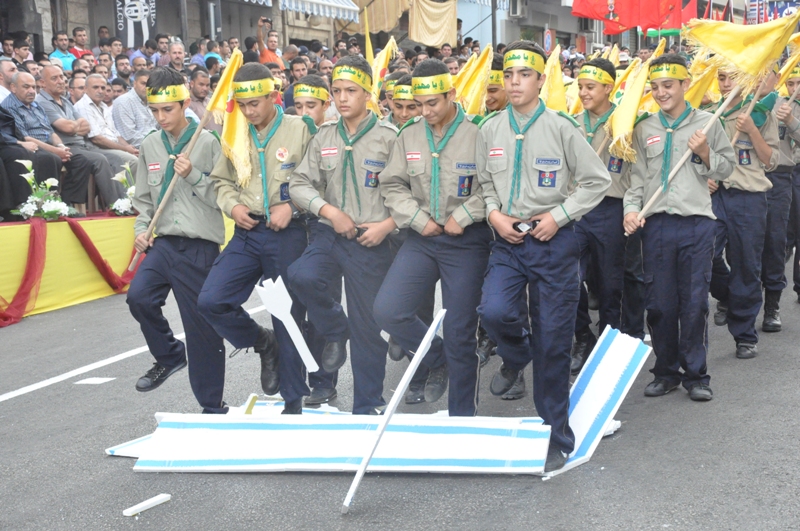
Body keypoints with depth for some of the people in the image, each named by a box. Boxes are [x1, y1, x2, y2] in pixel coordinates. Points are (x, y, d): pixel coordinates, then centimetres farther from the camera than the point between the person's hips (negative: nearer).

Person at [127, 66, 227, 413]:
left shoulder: (208, 142, -5)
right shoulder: (150, 146, 10)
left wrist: (192, 175, -18)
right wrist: (141, 229, 6)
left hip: (200, 246, -4)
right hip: (163, 242, 5)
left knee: (203, 327, 0)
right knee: (139, 296, -19)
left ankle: (212, 406, 15)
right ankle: (169, 355, 11)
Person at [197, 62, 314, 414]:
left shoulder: (299, 130, -2)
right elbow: (221, 180, 18)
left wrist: (291, 205, -16)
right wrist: (232, 205, -1)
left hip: (288, 234, -4)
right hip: (247, 233, 4)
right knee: (210, 300, -11)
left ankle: (293, 402, 18)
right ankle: (264, 343, 17)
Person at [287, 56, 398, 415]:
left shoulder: (388, 138, -3)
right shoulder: (323, 137, 9)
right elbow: (300, 183, 8)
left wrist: (388, 224, -14)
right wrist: (329, 211, -8)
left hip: (371, 241, -3)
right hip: (329, 235, 3)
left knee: (367, 327, 2)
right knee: (301, 276, -28)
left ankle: (368, 408, 18)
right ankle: (336, 331, 3)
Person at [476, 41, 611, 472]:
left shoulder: (561, 127, -5)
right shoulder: (490, 130, 5)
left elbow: (596, 181, -1)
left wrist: (559, 215, -10)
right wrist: (493, 213, -2)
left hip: (554, 241, -3)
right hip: (508, 241, 3)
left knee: (552, 342, 1)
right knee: (494, 311, -23)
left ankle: (556, 437, 16)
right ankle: (515, 356, 16)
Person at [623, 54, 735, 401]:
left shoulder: (707, 124, 6)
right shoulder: (644, 129, 11)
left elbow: (727, 169, 10)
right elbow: (637, 176, 10)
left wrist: (705, 154, -8)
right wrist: (632, 208, -5)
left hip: (696, 222, -2)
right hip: (655, 224, 2)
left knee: (694, 303, 1)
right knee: (659, 303, 5)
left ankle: (695, 374, 13)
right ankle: (666, 372, 19)